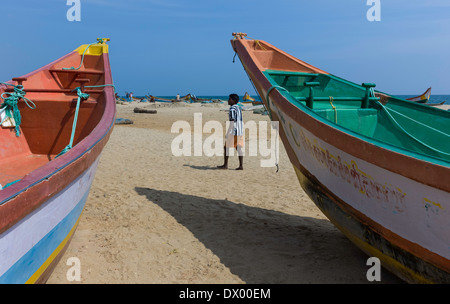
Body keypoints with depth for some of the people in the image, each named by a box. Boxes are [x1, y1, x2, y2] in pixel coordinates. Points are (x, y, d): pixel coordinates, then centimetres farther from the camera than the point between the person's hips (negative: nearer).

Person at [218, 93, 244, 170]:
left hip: (233, 130, -8)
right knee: (239, 148, 6)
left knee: (226, 146, 3)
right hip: (240, 130, 8)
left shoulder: (232, 109, -13)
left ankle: (225, 165, 8)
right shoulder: (238, 108, 15)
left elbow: (232, 121, -19)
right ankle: (241, 165, 2)